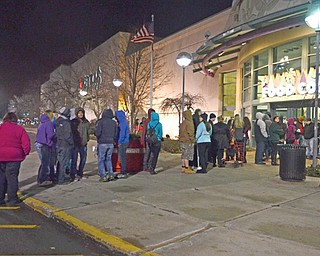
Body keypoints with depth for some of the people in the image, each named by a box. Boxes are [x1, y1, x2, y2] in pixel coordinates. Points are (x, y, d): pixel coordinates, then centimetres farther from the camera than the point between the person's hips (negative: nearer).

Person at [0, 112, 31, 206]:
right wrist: (25, 153, 8)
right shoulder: (19, 129, -3)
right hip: (14, 157, -2)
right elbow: (26, 143, -8)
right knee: (12, 177, 4)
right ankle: (12, 199, 5)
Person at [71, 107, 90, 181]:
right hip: (75, 144, -5)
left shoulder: (86, 122, 10)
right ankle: (73, 175, 5)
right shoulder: (73, 122, -5)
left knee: (83, 159, 12)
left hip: (83, 144, 5)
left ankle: (80, 174, 26)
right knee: (74, 160, -3)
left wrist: (87, 139, 10)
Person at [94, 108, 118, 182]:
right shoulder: (114, 123, 8)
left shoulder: (100, 122, -8)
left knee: (101, 160, 2)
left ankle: (103, 176, -2)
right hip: (111, 143, 5)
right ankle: (111, 175, 10)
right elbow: (116, 134, 10)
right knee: (108, 159, 16)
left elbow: (97, 133, -13)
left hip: (102, 143, -5)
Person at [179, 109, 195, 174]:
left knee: (184, 155, 11)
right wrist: (192, 141, -11)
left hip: (183, 141, 9)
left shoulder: (183, 123, 11)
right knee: (187, 155, -6)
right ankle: (187, 168, -4)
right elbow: (190, 133, -17)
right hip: (188, 141, -9)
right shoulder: (188, 123, -16)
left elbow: (181, 132, 16)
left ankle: (183, 167, 16)